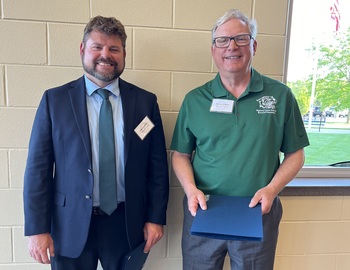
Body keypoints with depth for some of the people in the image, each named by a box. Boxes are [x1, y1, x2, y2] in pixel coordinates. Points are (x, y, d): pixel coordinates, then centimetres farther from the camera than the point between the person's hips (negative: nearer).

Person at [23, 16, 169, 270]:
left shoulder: (145, 101, -2)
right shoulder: (54, 99, -3)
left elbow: (157, 165, -1)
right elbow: (38, 167, -3)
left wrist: (156, 218, -2)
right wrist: (37, 228, -5)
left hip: (127, 225, 1)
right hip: (70, 225, 0)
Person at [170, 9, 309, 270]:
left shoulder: (280, 95, -2)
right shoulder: (194, 100, -1)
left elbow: (295, 154, 1)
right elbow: (180, 155, 3)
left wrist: (272, 189, -13)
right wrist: (191, 190, -13)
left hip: (259, 213, 0)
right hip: (202, 211, 1)